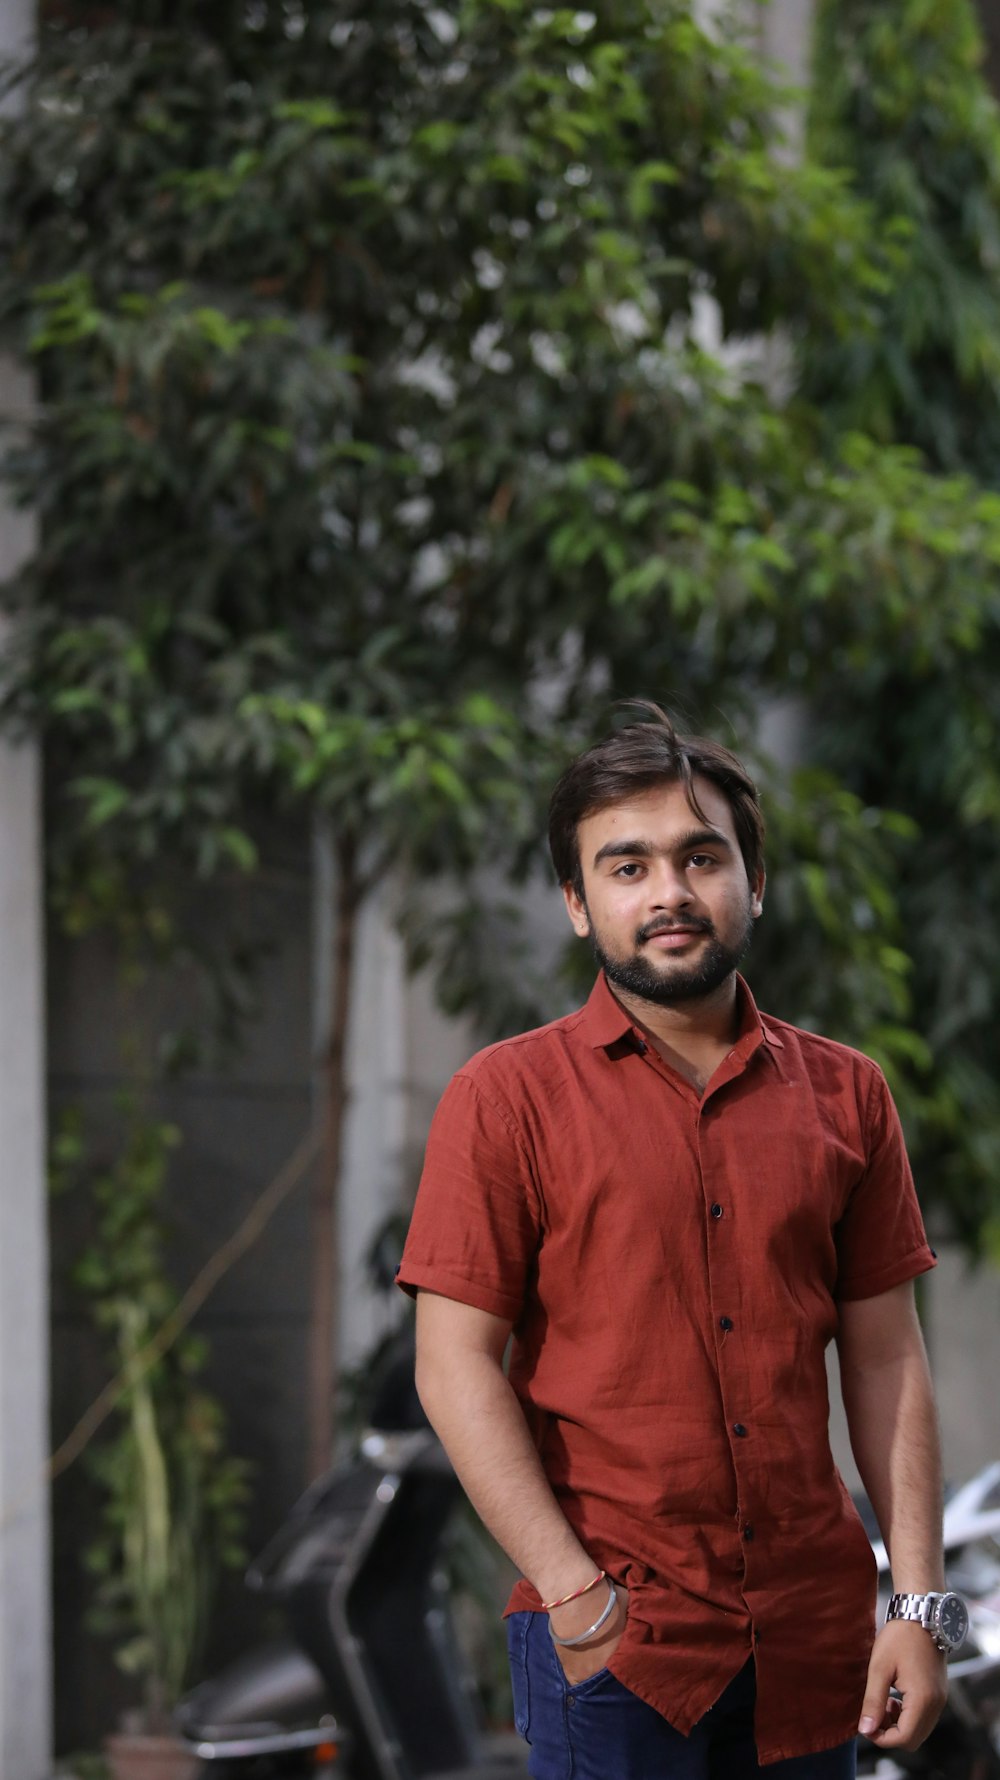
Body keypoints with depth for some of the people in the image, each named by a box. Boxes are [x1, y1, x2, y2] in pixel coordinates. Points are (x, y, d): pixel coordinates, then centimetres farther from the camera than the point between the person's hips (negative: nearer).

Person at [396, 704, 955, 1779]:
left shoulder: (843, 1095, 9)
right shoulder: (508, 1097, -1)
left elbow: (885, 1359, 9)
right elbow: (456, 1368, -6)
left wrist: (921, 1604, 1)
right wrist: (578, 1600, -13)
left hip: (812, 1641, 3)